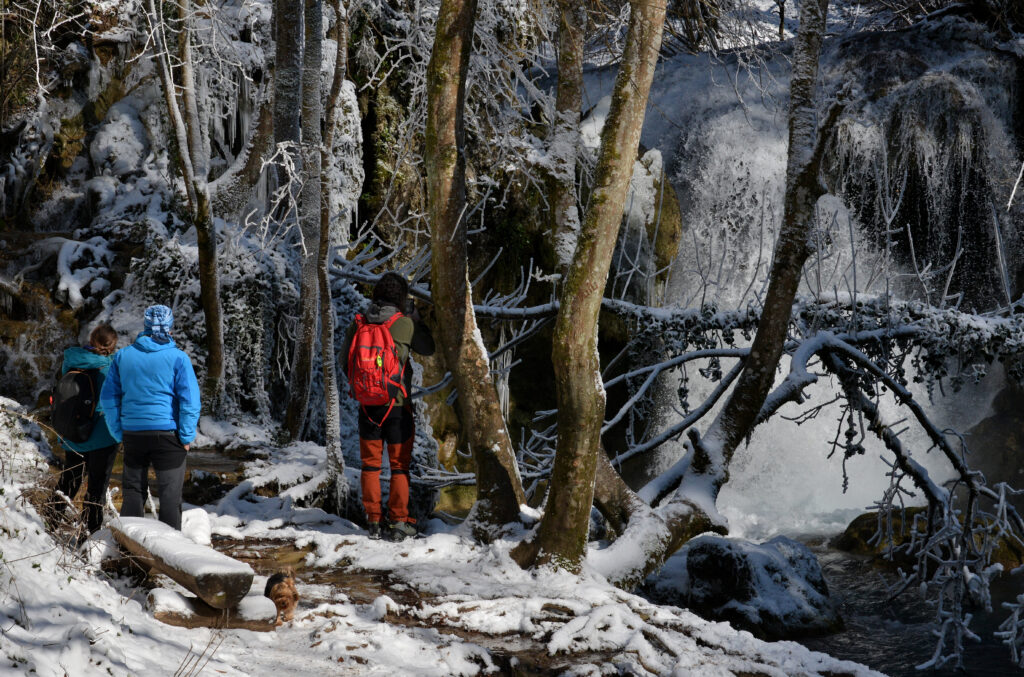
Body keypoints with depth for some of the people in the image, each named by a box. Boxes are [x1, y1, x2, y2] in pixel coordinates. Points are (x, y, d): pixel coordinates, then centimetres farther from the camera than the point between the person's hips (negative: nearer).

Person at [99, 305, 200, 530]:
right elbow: (190, 401, -10)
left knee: (132, 492, 13)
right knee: (170, 494, 3)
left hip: (132, 434, 3)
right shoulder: (178, 358, -7)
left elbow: (108, 398, 8)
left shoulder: (123, 356, 5)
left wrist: (119, 433, 12)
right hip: (167, 433, -3)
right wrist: (187, 437, -2)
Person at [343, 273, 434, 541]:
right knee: (399, 465, 7)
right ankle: (399, 522, 7)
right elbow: (428, 348, 5)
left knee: (370, 463, 12)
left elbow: (347, 364, 5)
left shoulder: (358, 324, -2)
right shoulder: (405, 324, -11)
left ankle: (373, 521, 12)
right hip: (398, 405, -3)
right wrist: (416, 318, 12)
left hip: (368, 405, 3)